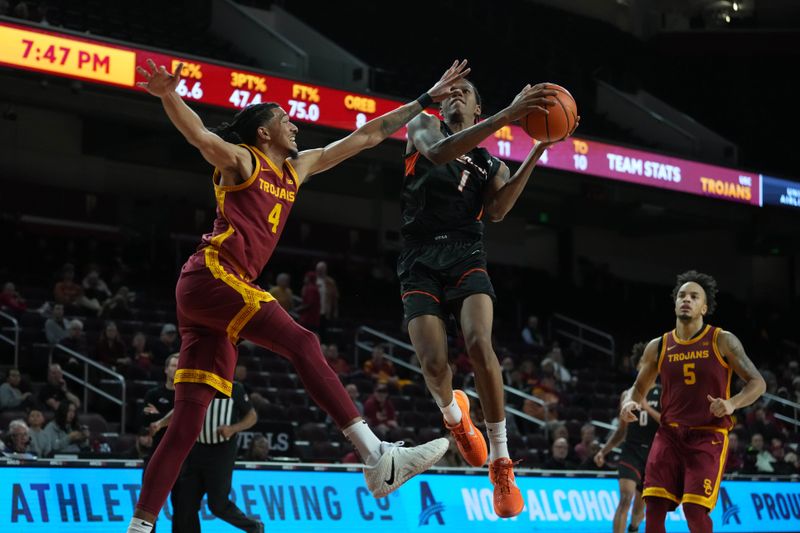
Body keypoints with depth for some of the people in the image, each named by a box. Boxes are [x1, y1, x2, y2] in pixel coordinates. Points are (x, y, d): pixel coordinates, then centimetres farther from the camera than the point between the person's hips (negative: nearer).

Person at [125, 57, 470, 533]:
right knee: (302, 343, -19)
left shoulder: (297, 168, 23)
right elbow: (198, 133, -19)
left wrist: (426, 101, 28)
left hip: (213, 294, 9)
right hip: (211, 276, -9)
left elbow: (366, 137, 26)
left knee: (189, 422, 2)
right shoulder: (240, 160, 2)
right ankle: (379, 460, -25)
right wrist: (169, 97, -40)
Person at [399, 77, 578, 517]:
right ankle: (453, 413, 23)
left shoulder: (490, 164, 19)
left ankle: (501, 462, -15)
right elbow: (438, 152, -14)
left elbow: (497, 210, -1)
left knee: (479, 343, -24)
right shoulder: (423, 126, 11)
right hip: (420, 259, -1)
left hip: (465, 255, 1)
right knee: (433, 362, -16)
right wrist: (508, 116, -23)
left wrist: (537, 151, -6)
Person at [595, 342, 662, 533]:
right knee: (626, 497, -22)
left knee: (639, 505, 12)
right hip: (631, 452, 0)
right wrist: (603, 451, 10)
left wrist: (648, 408, -21)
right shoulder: (627, 394, 9)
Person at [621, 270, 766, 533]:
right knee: (654, 505, -7)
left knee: (694, 508, -15)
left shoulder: (723, 341, -2)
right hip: (670, 433, 3)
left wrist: (732, 403, -20)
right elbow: (640, 387, 20)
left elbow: (757, 383, -1)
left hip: (709, 435, -3)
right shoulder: (658, 347, 7)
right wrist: (631, 403, -4)